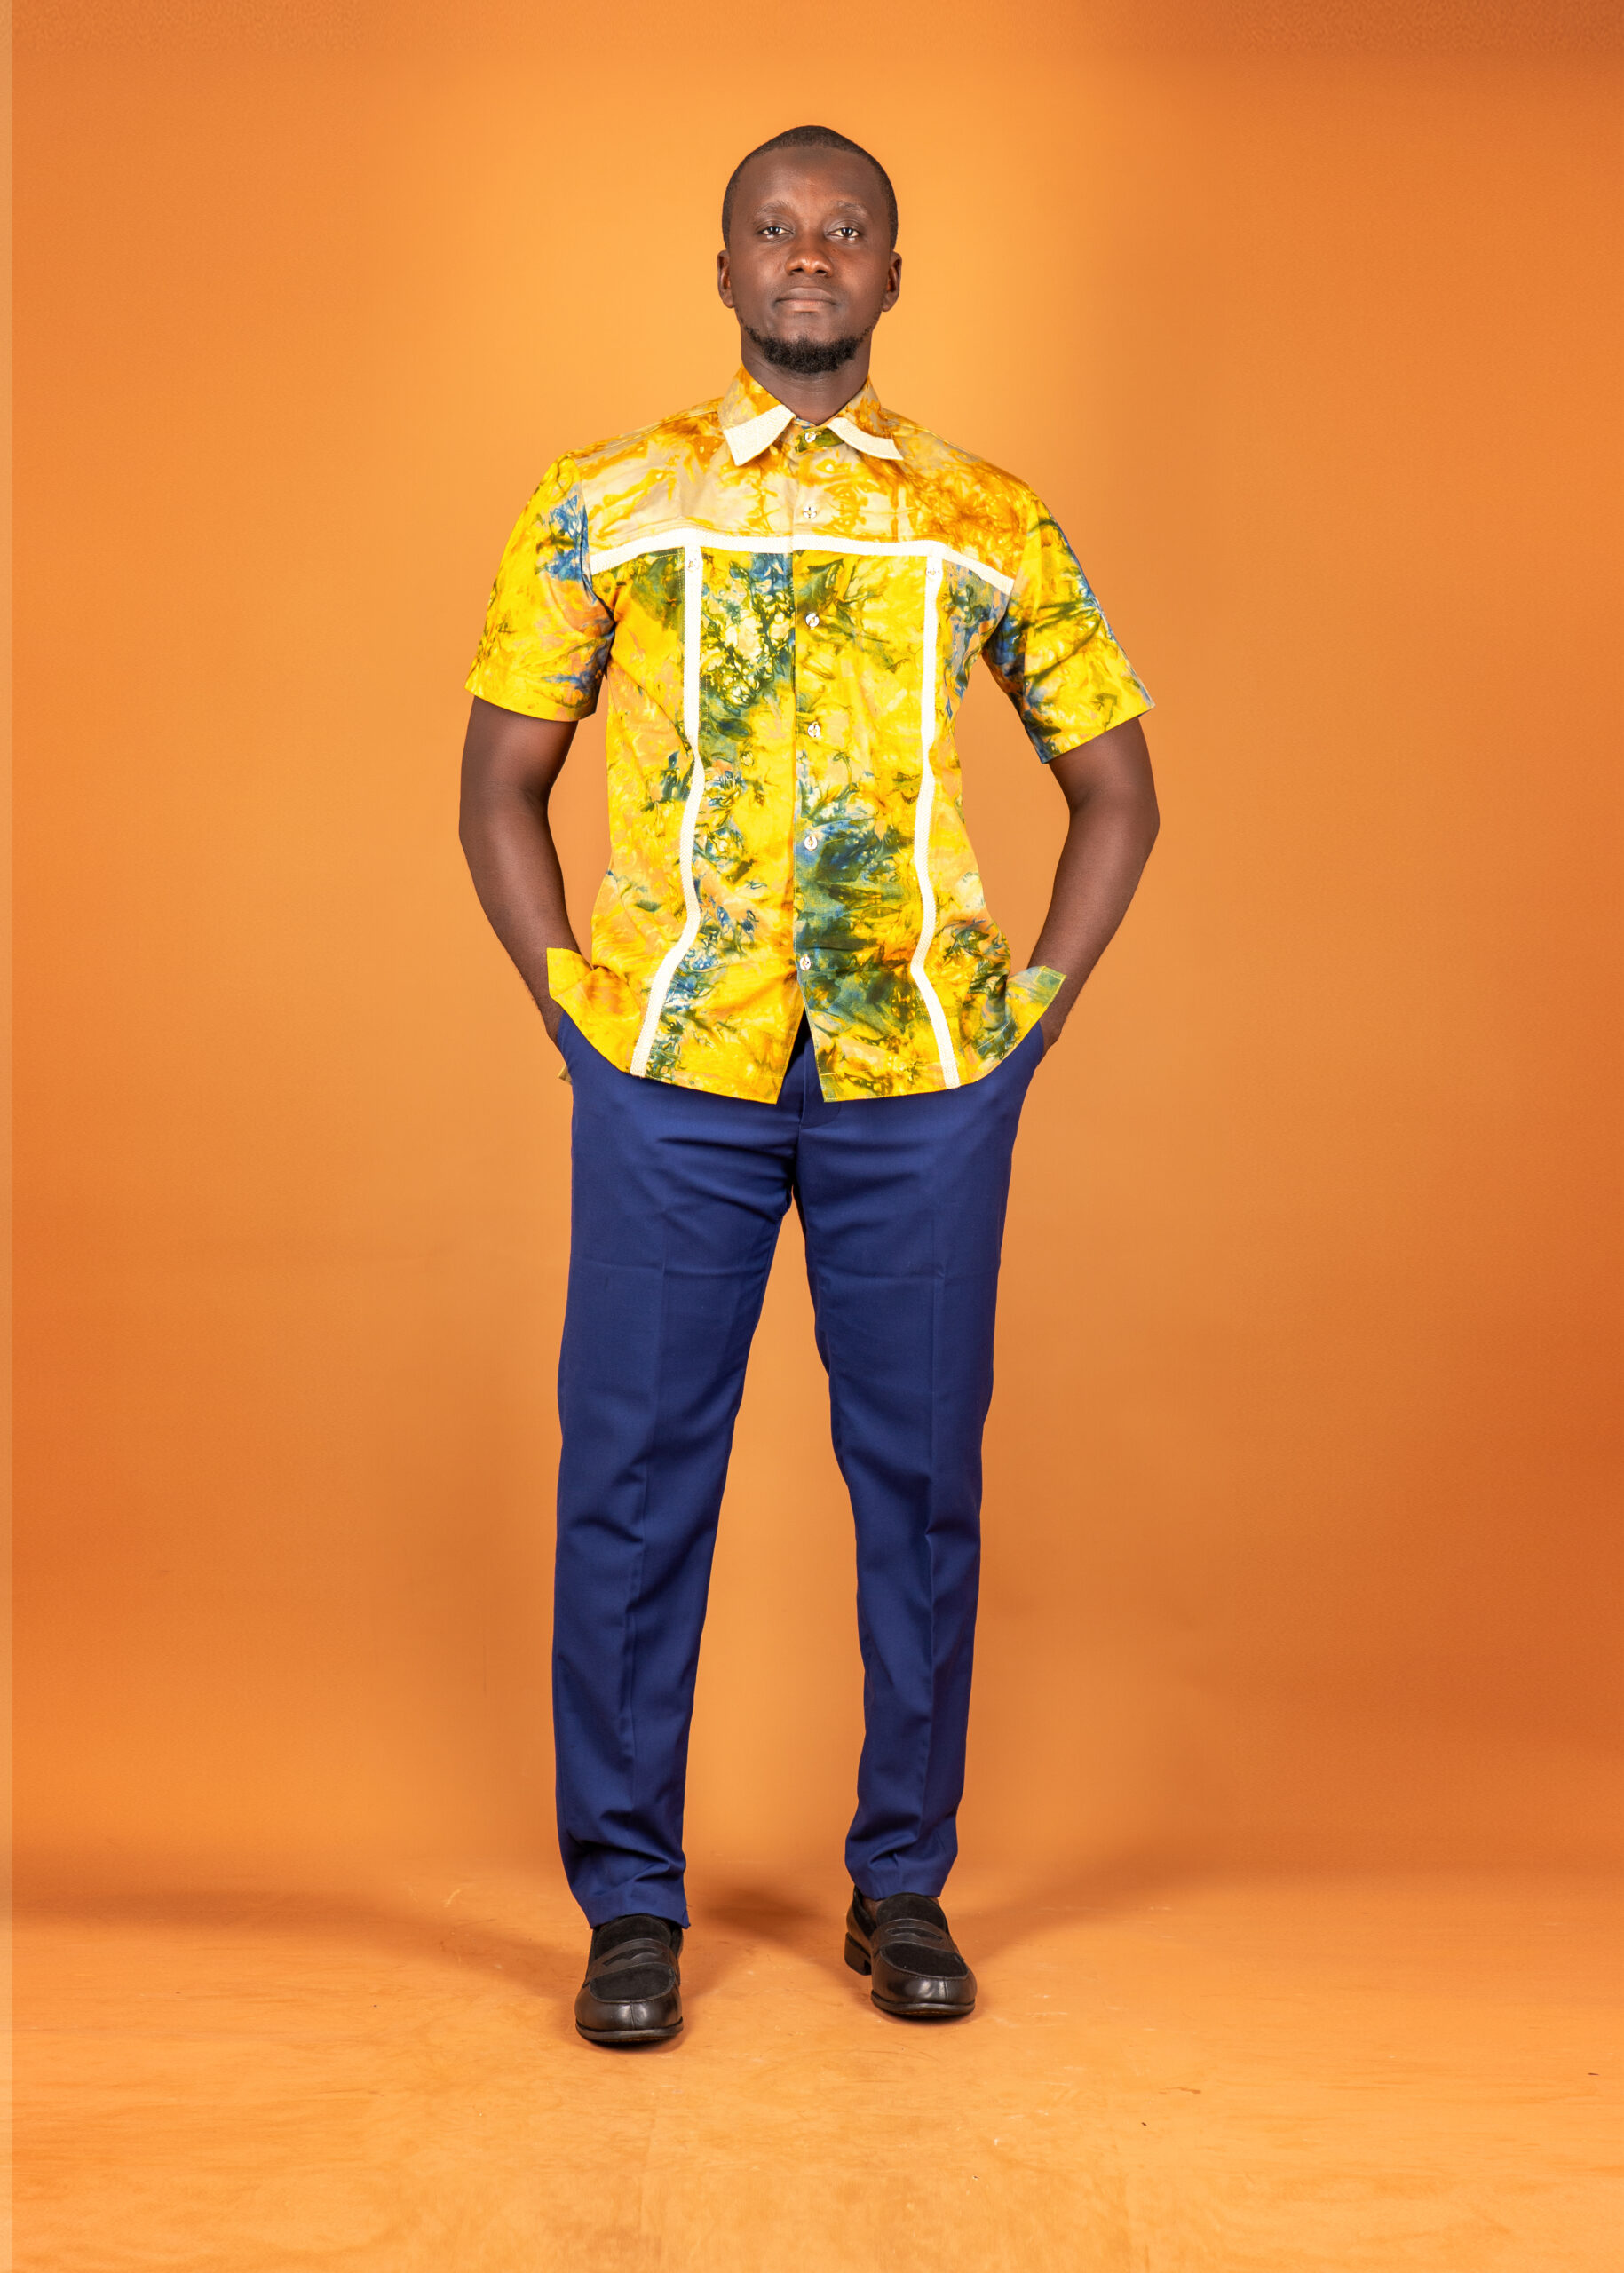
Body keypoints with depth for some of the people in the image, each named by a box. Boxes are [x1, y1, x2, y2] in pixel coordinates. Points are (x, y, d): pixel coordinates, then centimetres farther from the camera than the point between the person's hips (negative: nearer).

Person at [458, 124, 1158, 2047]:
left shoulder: (993, 525, 9)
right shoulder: (601, 509, 7)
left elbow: (1116, 791, 14)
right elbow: (498, 790, 10)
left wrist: (1032, 1013, 4)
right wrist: (575, 1007, 0)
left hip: (925, 1079, 1)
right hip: (670, 1076, 0)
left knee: (920, 1475, 6)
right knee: (635, 1476, 2)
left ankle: (902, 1888, 22)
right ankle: (630, 1902, 16)